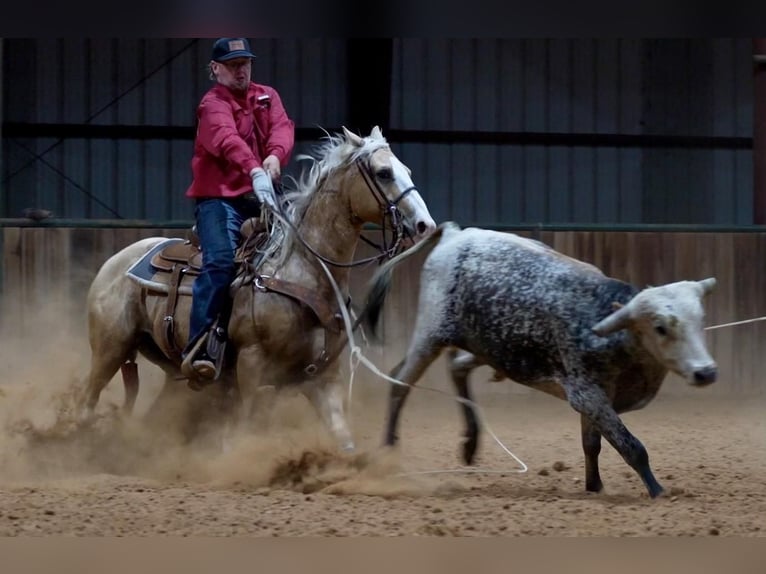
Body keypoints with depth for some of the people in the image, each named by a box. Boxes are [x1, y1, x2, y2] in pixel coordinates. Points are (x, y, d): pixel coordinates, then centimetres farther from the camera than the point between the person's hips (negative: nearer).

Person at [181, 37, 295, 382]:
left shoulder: (267, 97, 16)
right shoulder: (214, 104, -5)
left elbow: (282, 127, -4)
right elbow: (227, 139, -26)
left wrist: (275, 155, -28)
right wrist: (255, 171, -44)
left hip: (259, 197, 7)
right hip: (219, 197, -7)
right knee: (221, 261, -26)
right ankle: (197, 349, -31)